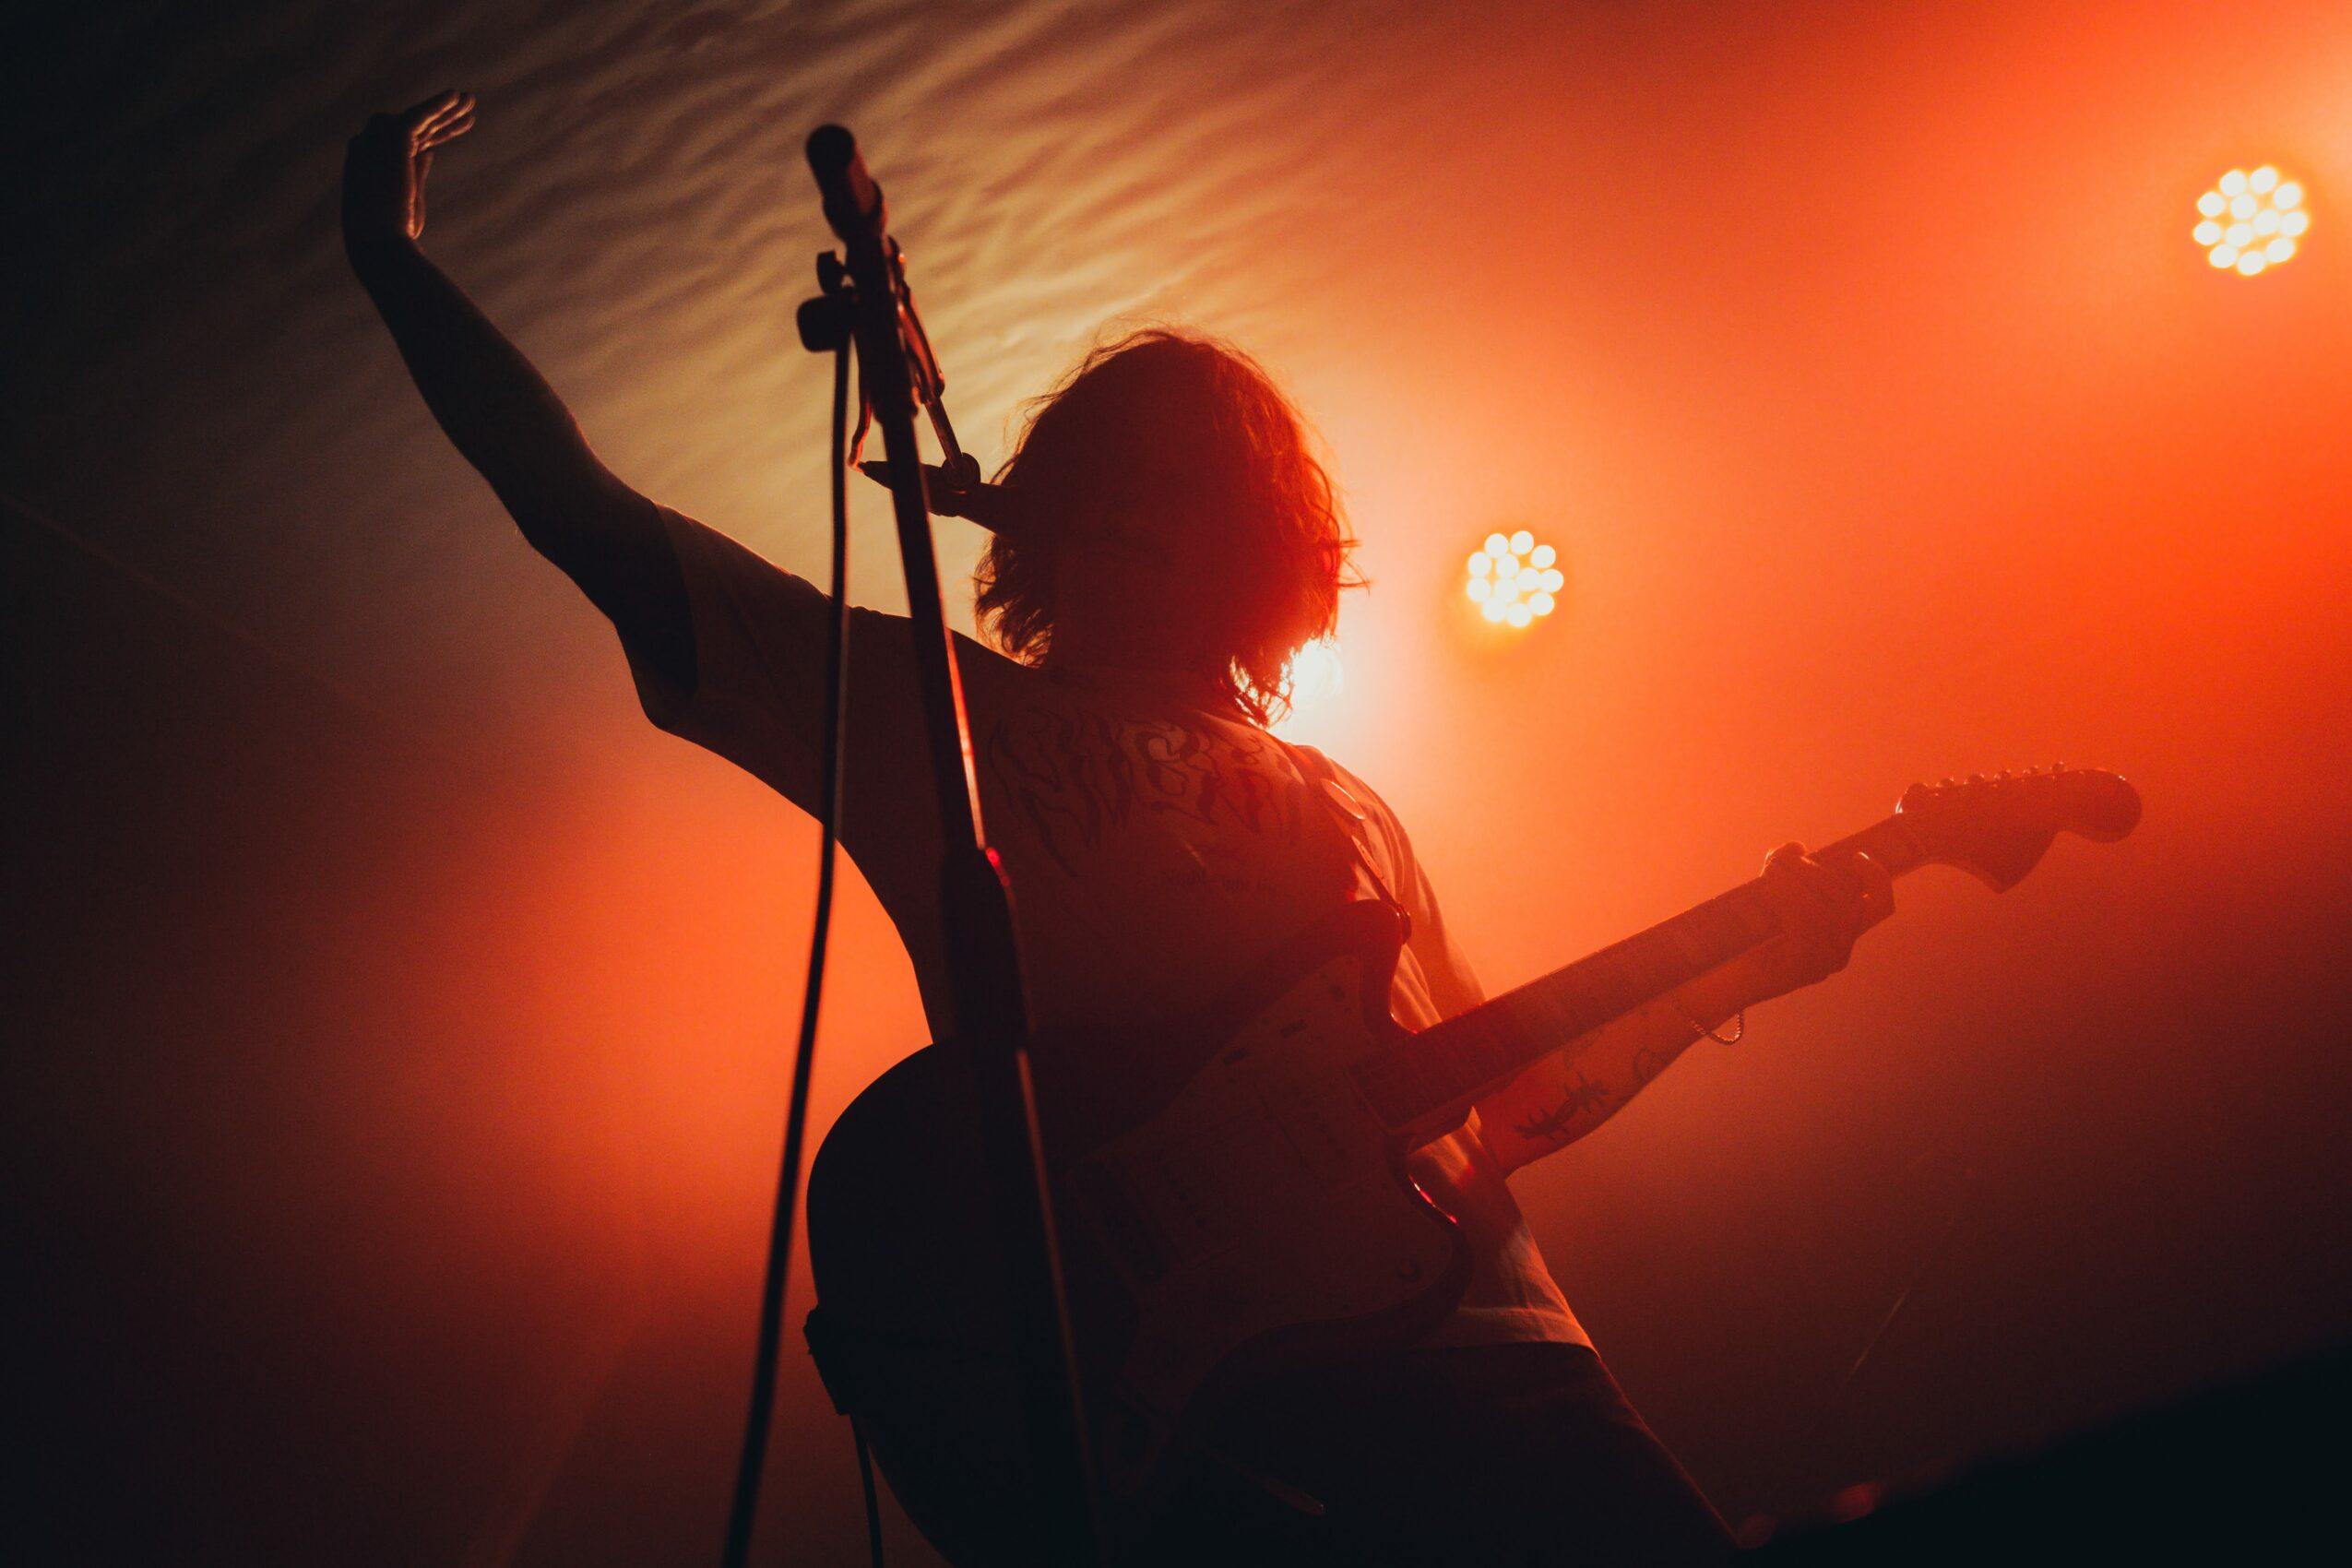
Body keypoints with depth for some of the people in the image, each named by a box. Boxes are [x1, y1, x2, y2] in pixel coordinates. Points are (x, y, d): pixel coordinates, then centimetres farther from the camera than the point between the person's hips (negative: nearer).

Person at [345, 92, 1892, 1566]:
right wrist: (400, 266, 7)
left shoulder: (1344, 815, 25)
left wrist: (1739, 966, 20)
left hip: (1473, 1348, 5)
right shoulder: (934, 713, 12)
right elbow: (593, 521, 9)